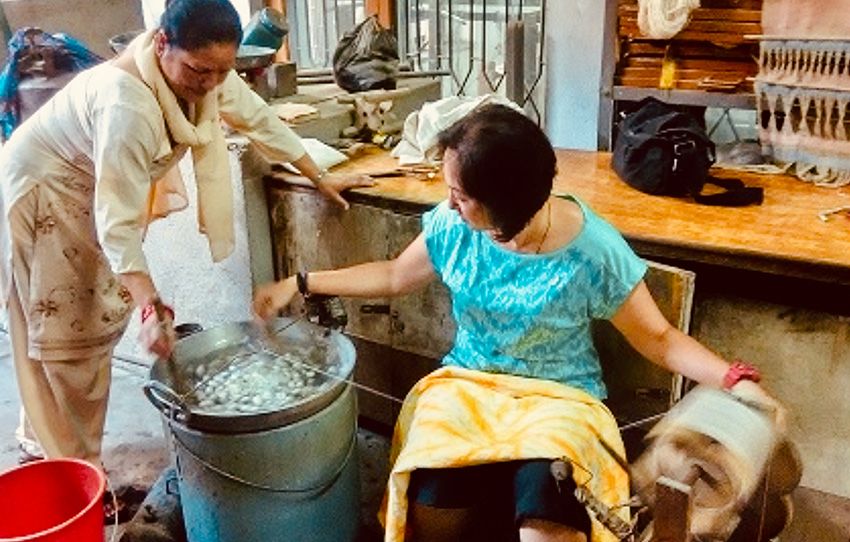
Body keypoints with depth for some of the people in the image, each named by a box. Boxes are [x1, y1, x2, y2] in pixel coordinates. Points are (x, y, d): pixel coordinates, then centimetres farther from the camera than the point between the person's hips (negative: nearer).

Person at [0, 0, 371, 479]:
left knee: (100, 317, 12)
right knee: (65, 329, -3)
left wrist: (320, 178, 0)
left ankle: (44, 437, 31)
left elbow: (259, 119, -2)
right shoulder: (127, 104, -38)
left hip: (94, 187, 8)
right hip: (45, 187, -8)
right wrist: (151, 308, -45)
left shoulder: (206, 73, -16)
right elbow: (117, 221, -38)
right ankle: (72, 467, 10)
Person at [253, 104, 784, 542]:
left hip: (559, 396, -2)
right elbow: (395, 276, 11)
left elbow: (659, 338, -7)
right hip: (467, 382, 3)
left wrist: (737, 380, -23)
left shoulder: (593, 250, -17)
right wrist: (301, 284, 9)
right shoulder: (452, 227, -6)